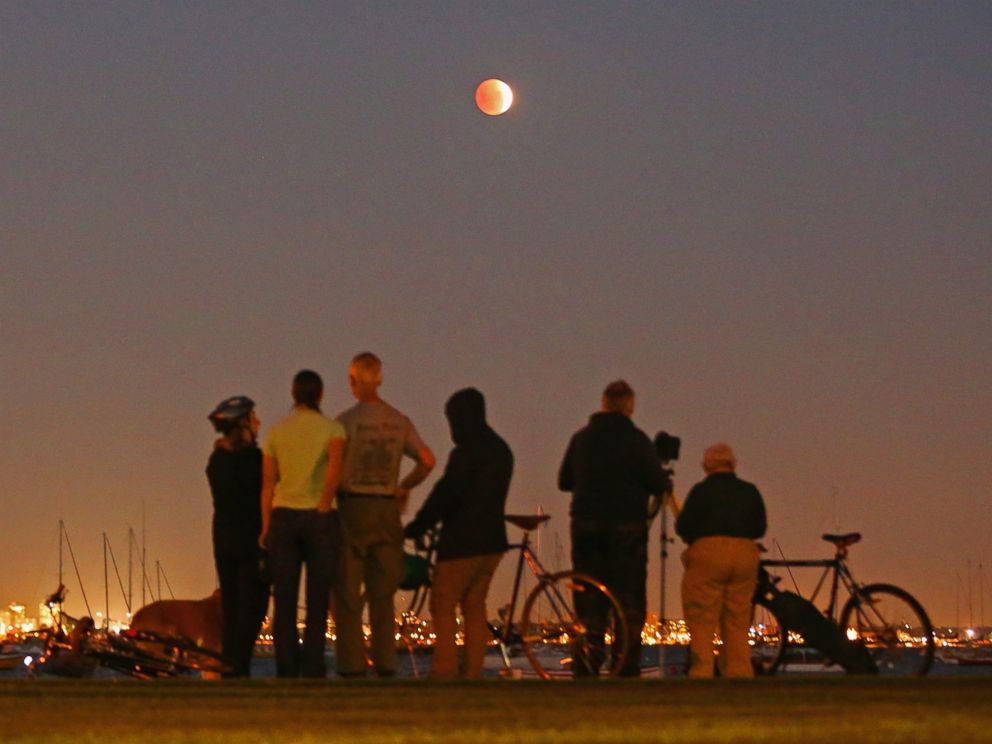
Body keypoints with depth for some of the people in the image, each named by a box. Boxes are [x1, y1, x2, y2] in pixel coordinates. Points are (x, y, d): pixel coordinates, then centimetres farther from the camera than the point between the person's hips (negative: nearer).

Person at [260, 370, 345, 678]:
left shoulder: (276, 432, 7)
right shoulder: (332, 429, -2)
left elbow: (267, 484, 4)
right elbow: (335, 466, -20)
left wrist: (266, 527, 7)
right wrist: (323, 507, -14)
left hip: (283, 517, 2)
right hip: (320, 519, -2)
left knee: (284, 603, 4)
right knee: (317, 603, 2)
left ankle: (286, 672, 1)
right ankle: (312, 671, -2)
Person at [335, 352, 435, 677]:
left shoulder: (346, 421, -9)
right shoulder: (399, 422, 5)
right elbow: (427, 460, 2)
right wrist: (405, 486, 16)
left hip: (352, 506, -4)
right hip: (386, 509, 4)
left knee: (347, 592, 1)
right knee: (382, 593, 11)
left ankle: (352, 663, -2)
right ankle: (385, 661, 7)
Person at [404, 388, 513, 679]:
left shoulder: (466, 453, -16)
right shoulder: (501, 450, 13)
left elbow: (446, 494, -18)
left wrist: (417, 526, -6)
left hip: (462, 543, -8)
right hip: (492, 540, 8)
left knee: (442, 606, -2)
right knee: (474, 606, 12)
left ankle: (444, 671, -7)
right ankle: (473, 672, 10)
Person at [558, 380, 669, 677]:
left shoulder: (581, 438, 4)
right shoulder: (636, 440, -8)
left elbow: (564, 481, 11)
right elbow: (659, 485, -8)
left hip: (586, 527, 3)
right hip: (627, 527, -3)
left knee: (588, 600, 8)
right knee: (630, 602, 3)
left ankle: (585, 669, 4)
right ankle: (627, 669, -1)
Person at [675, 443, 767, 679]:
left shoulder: (702, 490, -3)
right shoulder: (750, 491, 11)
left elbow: (683, 526, -5)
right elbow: (760, 528, 15)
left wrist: (694, 537, 16)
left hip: (708, 553, -4)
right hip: (745, 555, 4)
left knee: (701, 622, -2)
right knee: (738, 622, 9)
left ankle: (701, 673, -9)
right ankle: (740, 673, 6)